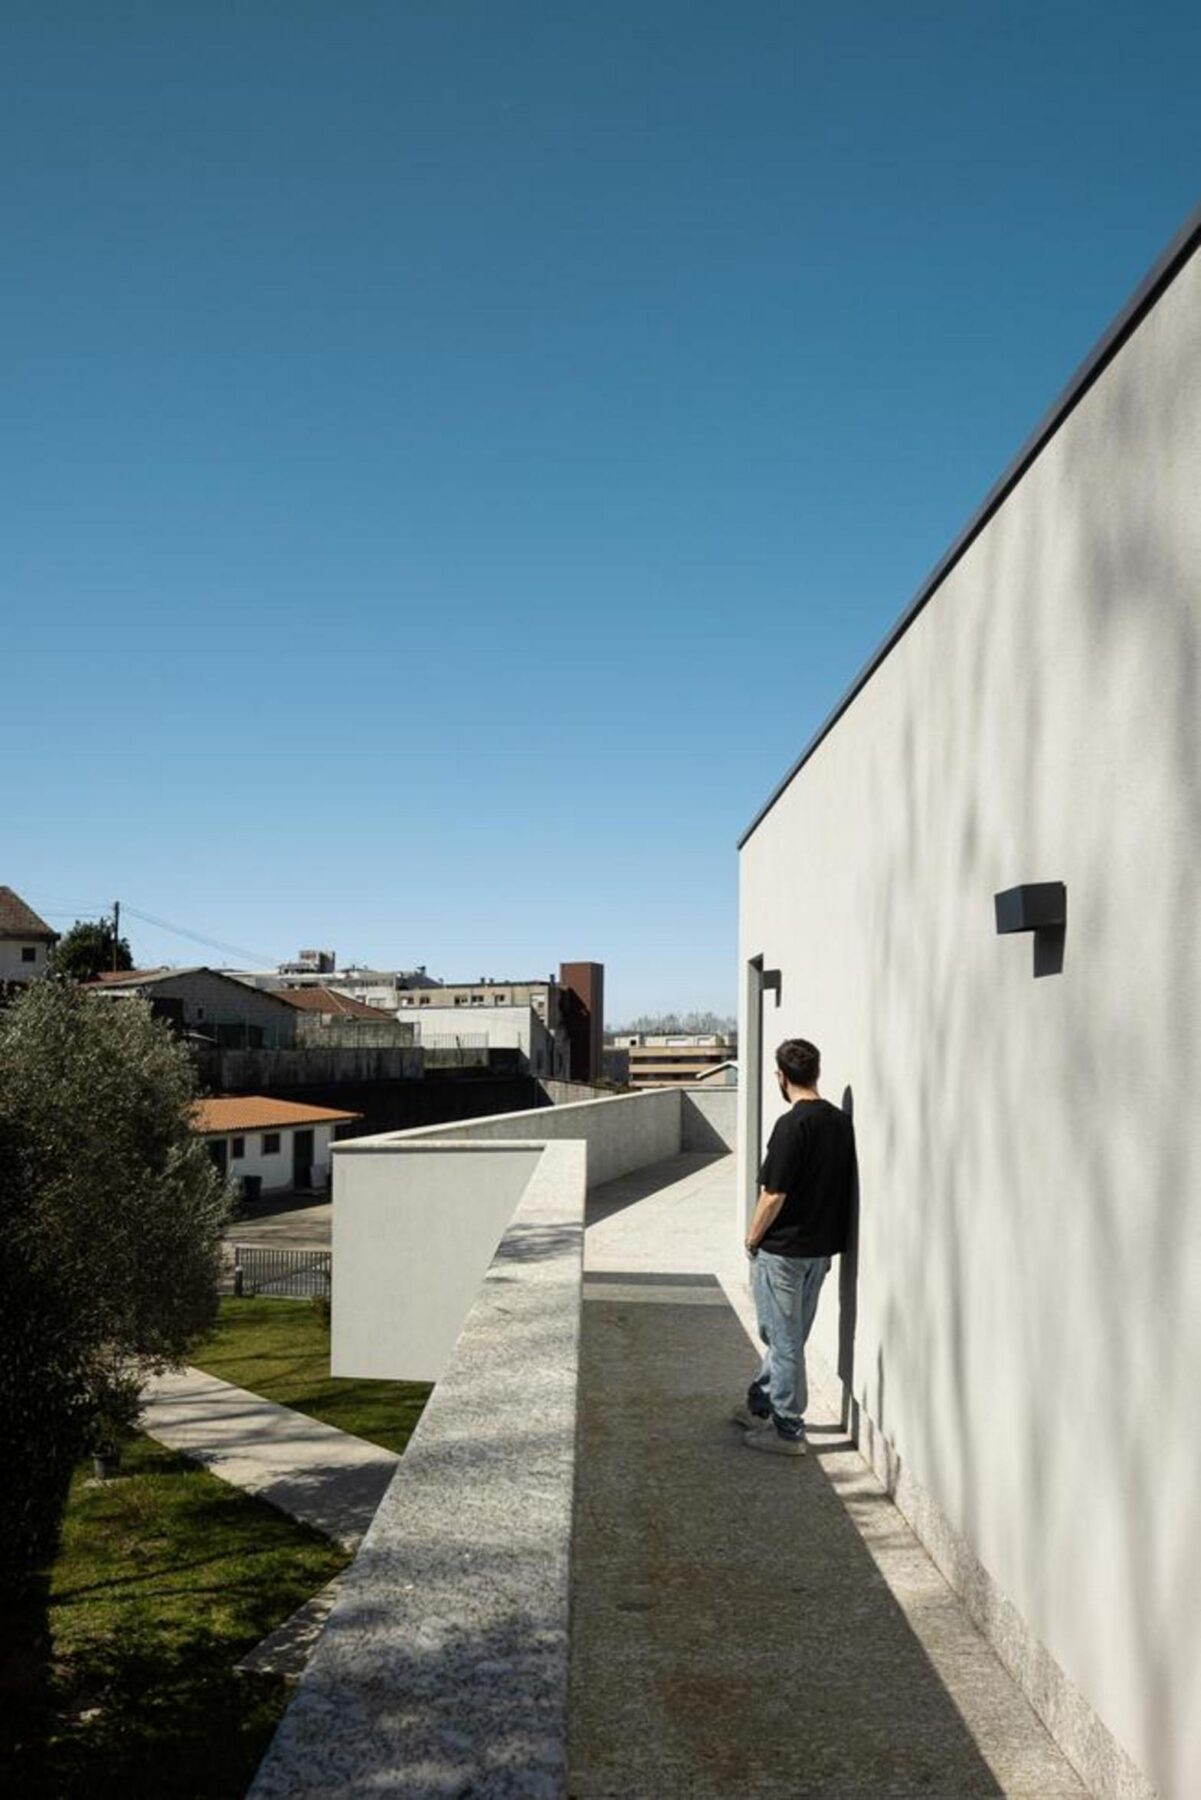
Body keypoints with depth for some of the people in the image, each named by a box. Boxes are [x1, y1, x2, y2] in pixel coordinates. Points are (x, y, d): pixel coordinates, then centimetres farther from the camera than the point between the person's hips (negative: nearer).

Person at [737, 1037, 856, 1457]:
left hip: (783, 1250, -8)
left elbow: (774, 1196, -20)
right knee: (789, 1335, 19)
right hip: (822, 1246, 8)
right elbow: (841, 1189, 9)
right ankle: (761, 1405, 35)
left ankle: (788, 1430, 12)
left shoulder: (792, 1125, -21)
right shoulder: (841, 1122, 2)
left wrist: (752, 1240, -5)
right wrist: (827, 1239, 17)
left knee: (784, 1339, 4)